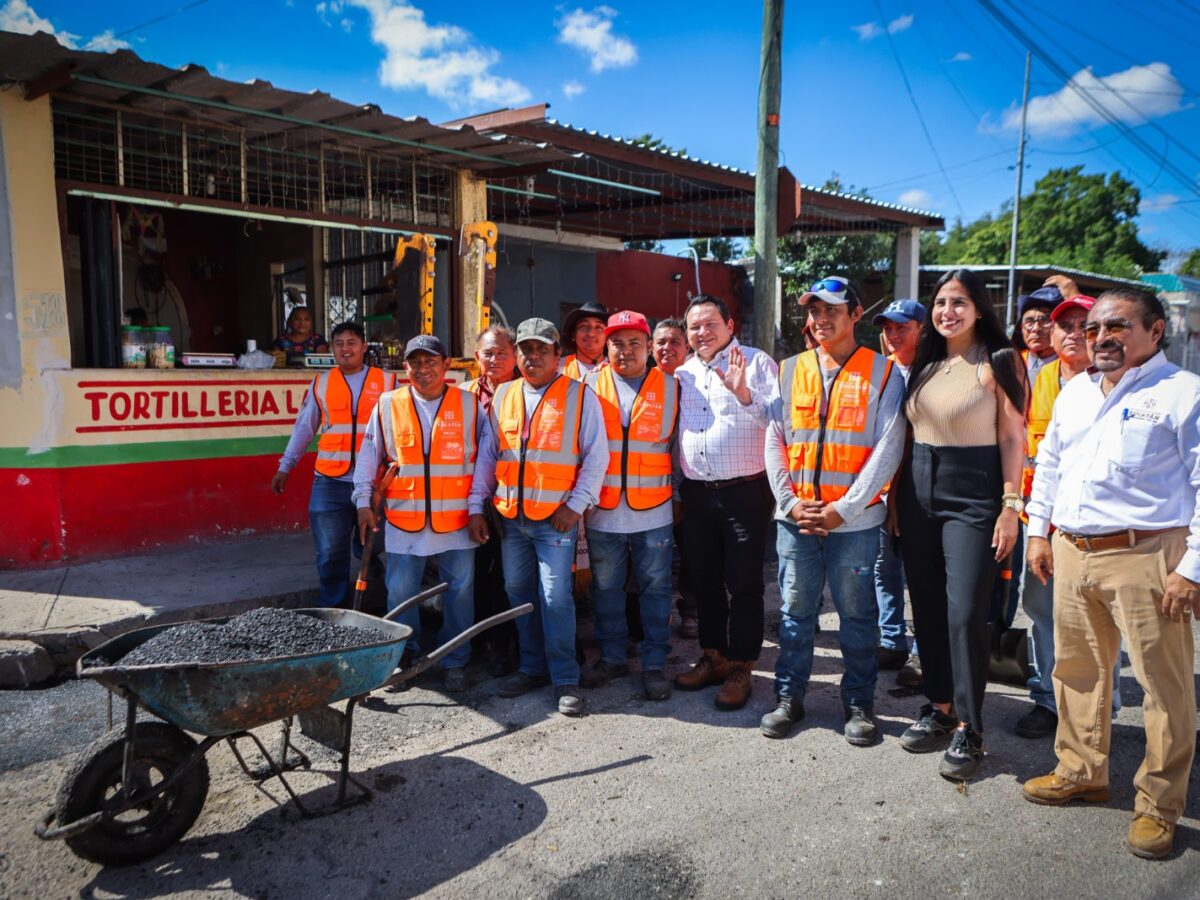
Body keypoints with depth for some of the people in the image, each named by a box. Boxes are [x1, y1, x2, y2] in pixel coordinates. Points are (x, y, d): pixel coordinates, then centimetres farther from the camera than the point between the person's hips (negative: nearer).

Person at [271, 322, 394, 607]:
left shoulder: (387, 382, 2)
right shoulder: (321, 383, 8)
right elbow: (303, 429, 13)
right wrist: (285, 466, 10)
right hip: (330, 482, 1)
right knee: (330, 553, 4)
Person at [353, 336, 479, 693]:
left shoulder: (469, 404, 1)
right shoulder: (388, 405, 3)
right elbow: (368, 457, 9)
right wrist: (363, 502, 4)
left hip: (456, 520, 0)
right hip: (403, 519, 1)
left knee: (460, 591, 5)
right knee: (400, 592, 8)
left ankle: (455, 663, 21)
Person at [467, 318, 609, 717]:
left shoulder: (579, 396, -1)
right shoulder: (502, 396, 11)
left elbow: (596, 455, -3)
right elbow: (487, 455, 13)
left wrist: (576, 504, -10)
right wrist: (476, 506, 8)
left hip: (556, 518, -5)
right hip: (510, 516, 5)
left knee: (555, 597, -9)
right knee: (518, 593, 12)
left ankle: (566, 679, 5)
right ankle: (532, 667, 28)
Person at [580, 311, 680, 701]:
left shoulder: (670, 387, 4)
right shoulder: (590, 385, 4)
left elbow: (679, 445, 10)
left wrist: (678, 493, 9)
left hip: (653, 510, -1)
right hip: (603, 510, 1)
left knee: (655, 588, 6)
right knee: (606, 588, 11)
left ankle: (654, 664, 18)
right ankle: (612, 657, 27)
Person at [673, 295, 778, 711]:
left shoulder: (757, 362, -2)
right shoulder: (682, 373, 13)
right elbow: (672, 429, 22)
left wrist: (743, 393, -26)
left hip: (744, 491, -5)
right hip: (696, 493, 5)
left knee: (743, 583, 1)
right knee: (704, 579, 13)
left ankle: (740, 668, 12)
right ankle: (711, 656, 27)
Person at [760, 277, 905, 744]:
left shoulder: (882, 372, 0)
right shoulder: (790, 371, 9)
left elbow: (887, 449, -6)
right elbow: (774, 442, 7)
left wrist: (843, 509, -12)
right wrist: (791, 503, -5)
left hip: (855, 519, -2)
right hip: (795, 518, 3)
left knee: (857, 614, 7)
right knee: (795, 611, 10)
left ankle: (858, 703, 23)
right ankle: (789, 698, 24)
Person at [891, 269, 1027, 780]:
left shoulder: (999, 362, -4)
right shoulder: (925, 365, 13)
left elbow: (1012, 437, -7)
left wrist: (1011, 506, -12)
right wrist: (897, 497, 10)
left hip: (973, 497, -6)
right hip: (919, 492, 6)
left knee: (965, 613, -7)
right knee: (926, 608, 10)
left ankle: (968, 729, 6)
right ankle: (939, 708, 25)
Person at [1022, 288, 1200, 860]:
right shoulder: (1073, 393, 15)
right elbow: (1048, 464, 21)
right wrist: (1038, 531, 16)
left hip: (1145, 557, -6)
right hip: (1071, 553, 6)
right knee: (1077, 669, 15)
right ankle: (1081, 774, 32)